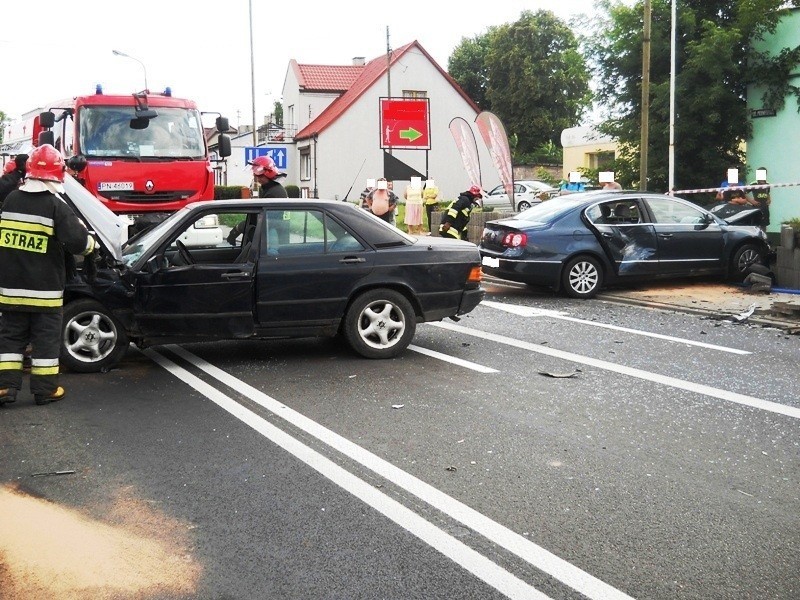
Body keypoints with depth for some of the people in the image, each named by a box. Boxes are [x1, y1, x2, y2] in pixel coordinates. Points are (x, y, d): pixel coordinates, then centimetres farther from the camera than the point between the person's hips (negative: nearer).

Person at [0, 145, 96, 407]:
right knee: (46, 338, 4)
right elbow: (77, 241, -17)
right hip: (44, 289, -4)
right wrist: (89, 243, 4)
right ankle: (45, 389, 9)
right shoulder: (55, 205, -13)